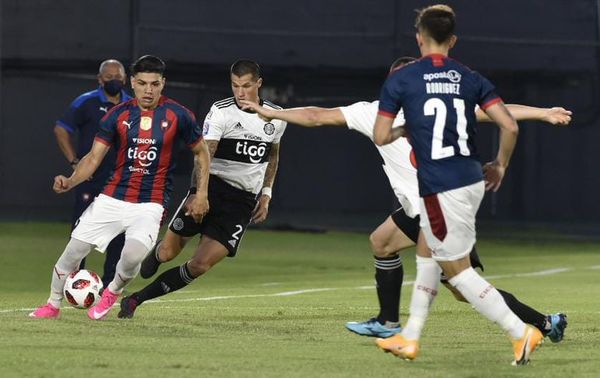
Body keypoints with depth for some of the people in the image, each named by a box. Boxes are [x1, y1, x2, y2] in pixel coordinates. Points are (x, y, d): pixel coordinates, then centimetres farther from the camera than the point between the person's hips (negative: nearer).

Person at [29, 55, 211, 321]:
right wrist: (70, 181, -18)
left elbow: (201, 153, 10)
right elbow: (94, 157, 0)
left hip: (150, 204, -2)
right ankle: (53, 306, 22)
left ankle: (112, 293, 8)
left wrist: (201, 194, 4)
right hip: (112, 199, 2)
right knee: (73, 251, -2)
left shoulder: (178, 116, -4)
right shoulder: (119, 115, 0)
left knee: (132, 256, -26)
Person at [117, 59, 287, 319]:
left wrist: (266, 194, 15)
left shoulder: (276, 117, 7)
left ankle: (136, 300, -1)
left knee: (200, 266, -11)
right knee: (167, 253, -3)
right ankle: (155, 254, 37)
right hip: (212, 187, -2)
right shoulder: (221, 111, -7)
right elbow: (205, 152, -20)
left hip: (243, 201, 2)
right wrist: (199, 193, -35)